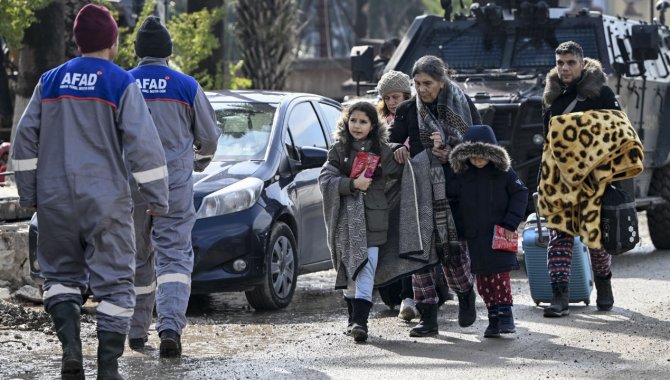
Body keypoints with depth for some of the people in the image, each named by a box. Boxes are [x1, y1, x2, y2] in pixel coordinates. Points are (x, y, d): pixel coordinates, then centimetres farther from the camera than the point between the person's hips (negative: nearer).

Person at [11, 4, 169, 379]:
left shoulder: (50, 81, 6)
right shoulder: (121, 84, -5)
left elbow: (25, 139, 7)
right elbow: (143, 144, -10)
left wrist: (28, 193, 14)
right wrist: (157, 197, -3)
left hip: (56, 200, 3)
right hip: (106, 200, -3)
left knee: (62, 273, 16)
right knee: (114, 281, 4)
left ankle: (70, 343, -6)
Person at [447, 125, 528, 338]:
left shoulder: (503, 172, -2)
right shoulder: (462, 176, 6)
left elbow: (520, 194, -1)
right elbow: (446, 193, 13)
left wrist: (511, 223, -7)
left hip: (499, 233, -4)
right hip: (475, 236, 4)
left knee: (500, 275, -10)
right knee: (483, 280, 5)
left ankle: (505, 316, -5)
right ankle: (493, 317, 12)